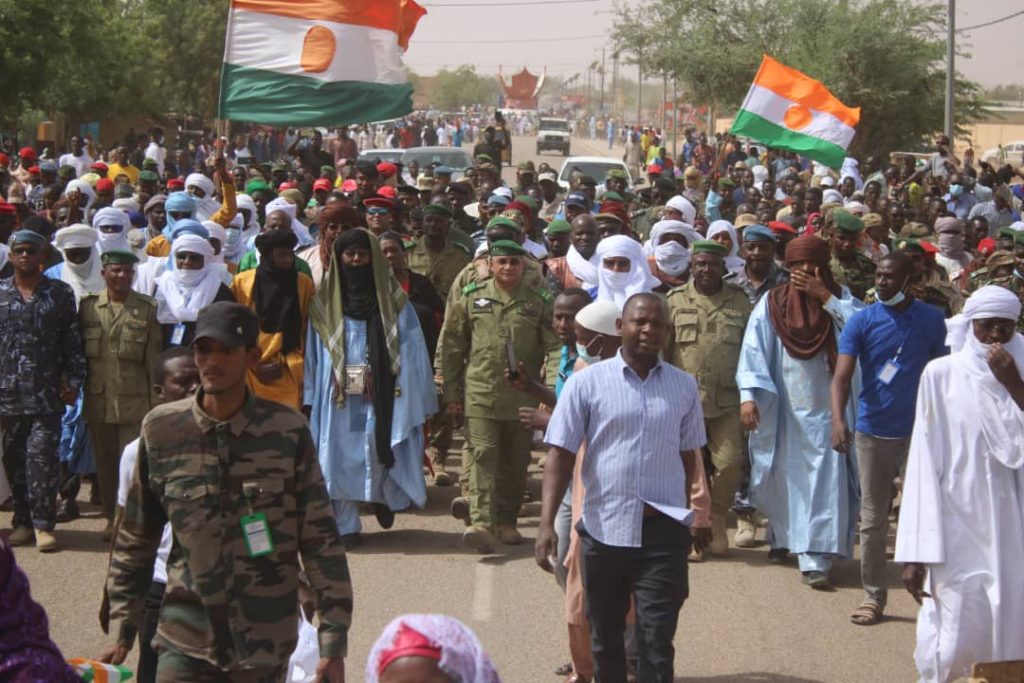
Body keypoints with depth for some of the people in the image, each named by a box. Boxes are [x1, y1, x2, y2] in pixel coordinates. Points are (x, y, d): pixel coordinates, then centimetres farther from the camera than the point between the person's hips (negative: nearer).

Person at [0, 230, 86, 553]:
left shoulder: (60, 293, 5)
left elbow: (73, 342, 5)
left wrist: (73, 380, -1)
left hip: (47, 392, -2)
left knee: (42, 455, -9)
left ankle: (43, 523, -5)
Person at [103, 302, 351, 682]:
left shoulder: (287, 432, -4)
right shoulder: (161, 430, 0)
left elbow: (321, 542, -2)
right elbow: (135, 539, 9)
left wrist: (333, 642, -4)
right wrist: (123, 630, 8)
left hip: (265, 646, -1)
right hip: (185, 642, 1)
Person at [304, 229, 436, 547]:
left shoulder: (392, 300, 3)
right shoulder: (326, 301, 7)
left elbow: (410, 349, 1)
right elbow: (313, 352, 7)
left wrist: (418, 399, -4)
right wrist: (309, 398, 1)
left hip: (380, 397, -1)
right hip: (338, 398, 1)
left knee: (378, 453, -3)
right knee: (341, 458, 0)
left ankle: (384, 497, 27)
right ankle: (345, 525, 7)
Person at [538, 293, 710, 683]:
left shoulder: (684, 387, 8)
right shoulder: (587, 383, -1)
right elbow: (561, 454, -3)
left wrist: (697, 519, 17)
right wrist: (547, 523, -12)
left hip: (663, 532, 0)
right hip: (603, 529, 0)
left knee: (657, 642, -6)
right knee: (606, 638, 13)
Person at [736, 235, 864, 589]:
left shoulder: (840, 298, 2)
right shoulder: (772, 303, -1)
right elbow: (753, 350, -6)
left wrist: (826, 298, -16)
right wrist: (748, 394, -18)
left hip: (826, 409, -1)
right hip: (782, 410, 1)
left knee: (824, 482, -8)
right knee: (782, 479, 14)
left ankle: (815, 560, -9)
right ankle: (782, 538, 37)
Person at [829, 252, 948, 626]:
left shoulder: (931, 320, 0)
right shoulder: (862, 322, -4)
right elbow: (842, 375, -13)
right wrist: (838, 420, -29)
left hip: (919, 432, 0)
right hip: (873, 433, 0)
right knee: (873, 519, 7)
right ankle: (873, 596, 17)